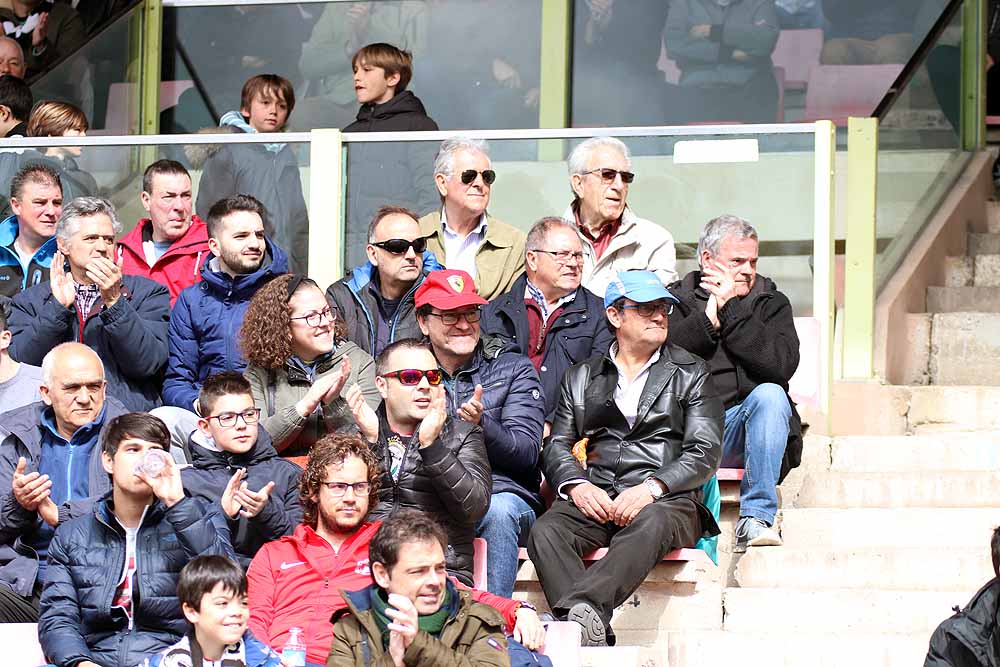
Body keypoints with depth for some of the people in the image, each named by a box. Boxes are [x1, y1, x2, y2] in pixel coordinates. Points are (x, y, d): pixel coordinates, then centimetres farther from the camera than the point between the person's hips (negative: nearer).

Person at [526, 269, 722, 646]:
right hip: (594, 498, 2)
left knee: (650, 526, -40)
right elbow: (556, 445, 16)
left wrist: (651, 488, -13)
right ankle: (593, 635, -47)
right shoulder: (581, 377, 24)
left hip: (664, 501, -2)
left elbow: (704, 453, 5)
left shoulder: (691, 374, 16)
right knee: (546, 532, -31)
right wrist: (576, 485, -8)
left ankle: (577, 608, -58)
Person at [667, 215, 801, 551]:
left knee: (770, 394, -31)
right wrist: (709, 317, -10)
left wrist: (730, 311, -8)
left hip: (740, 432, 1)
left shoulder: (770, 303, 14)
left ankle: (755, 517, -31)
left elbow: (782, 365, -7)